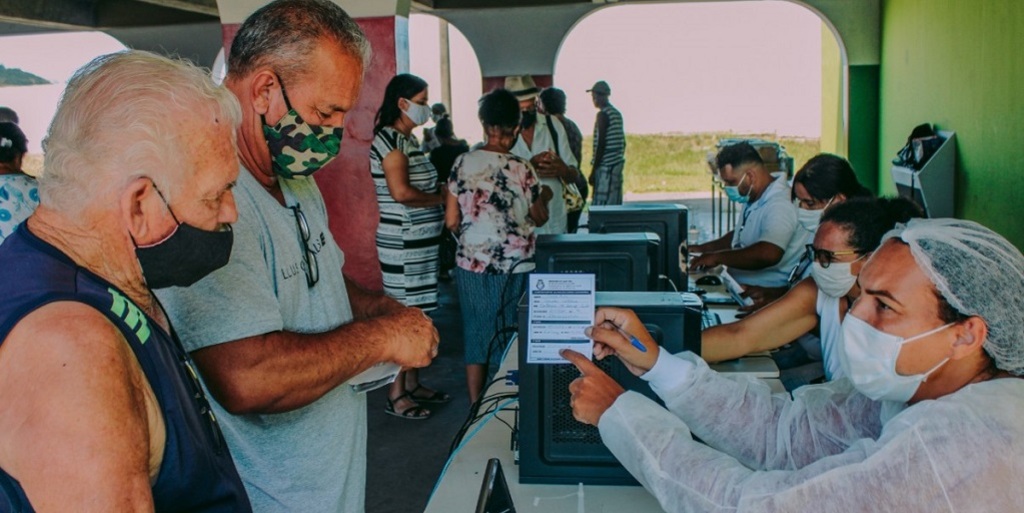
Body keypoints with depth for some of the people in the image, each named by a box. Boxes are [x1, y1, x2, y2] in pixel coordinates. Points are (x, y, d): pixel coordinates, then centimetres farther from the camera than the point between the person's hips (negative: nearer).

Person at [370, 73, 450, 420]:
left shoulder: (407, 138, 15)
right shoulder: (390, 139, -14)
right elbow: (401, 192, -25)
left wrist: (441, 190, 0)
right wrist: (441, 197, -13)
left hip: (420, 241, 10)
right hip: (403, 243, -10)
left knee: (417, 314, 15)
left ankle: (413, 384, 26)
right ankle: (396, 395, 7)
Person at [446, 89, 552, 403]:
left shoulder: (462, 163, -4)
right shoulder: (521, 169, -11)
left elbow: (451, 221, 0)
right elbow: (539, 218, 2)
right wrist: (544, 197, 22)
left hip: (471, 263, 3)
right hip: (512, 267, -2)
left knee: (475, 333, 14)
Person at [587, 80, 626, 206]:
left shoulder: (603, 114, -12)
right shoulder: (617, 113, 14)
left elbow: (601, 144, -17)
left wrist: (594, 170, -14)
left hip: (606, 166, -9)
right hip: (617, 164, 9)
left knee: (601, 209, -10)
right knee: (615, 205, 10)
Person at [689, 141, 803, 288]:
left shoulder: (779, 206, -19)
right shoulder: (754, 200, 12)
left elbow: (768, 254, -35)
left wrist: (717, 257, -24)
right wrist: (704, 248, 14)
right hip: (739, 285, 10)